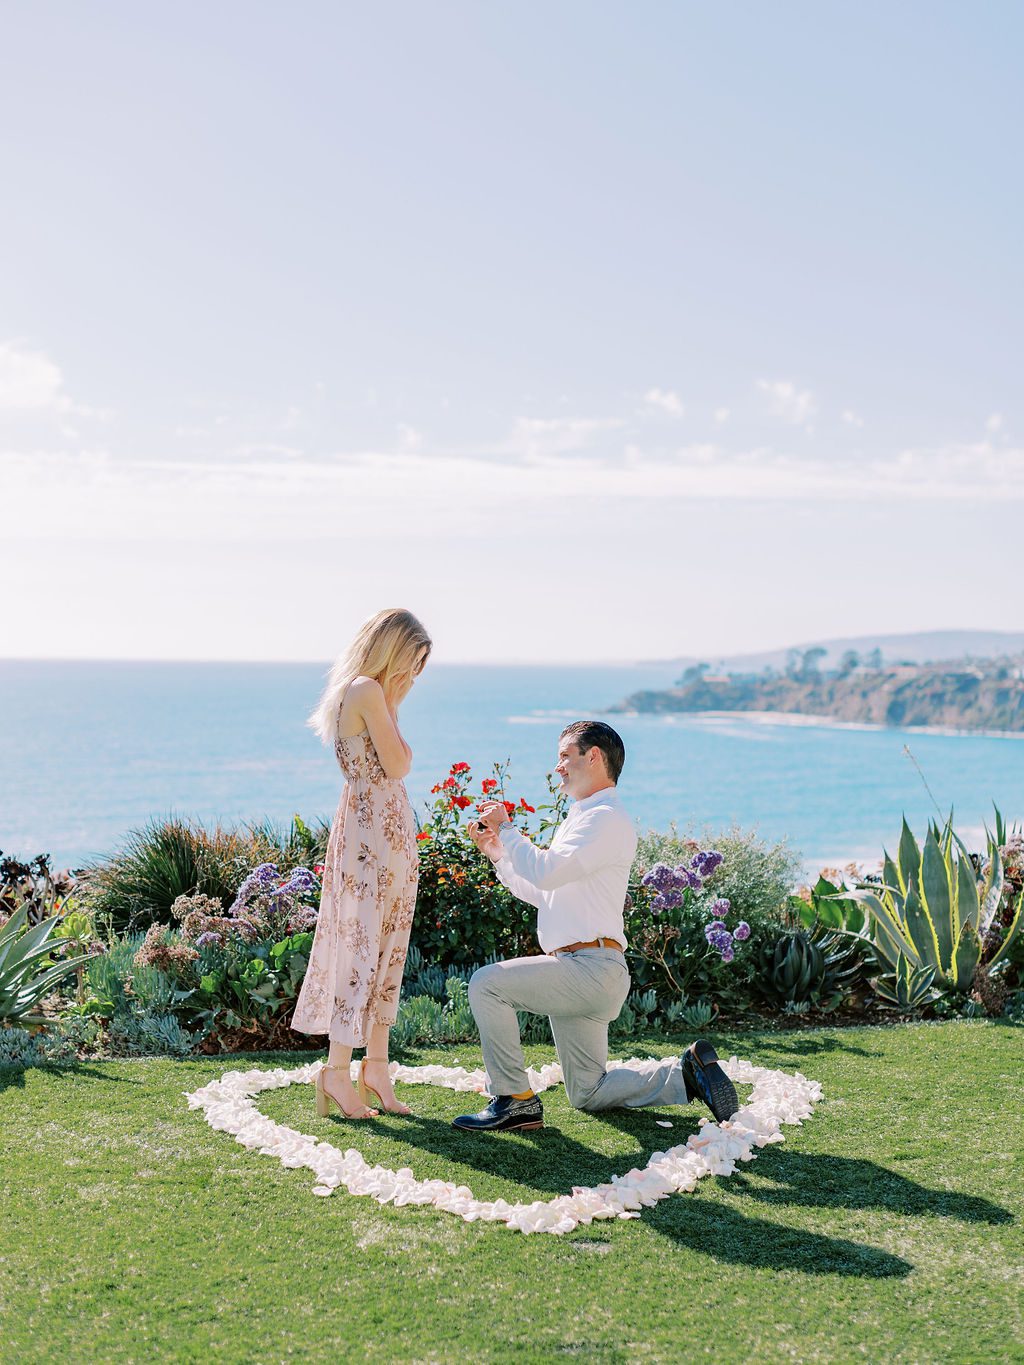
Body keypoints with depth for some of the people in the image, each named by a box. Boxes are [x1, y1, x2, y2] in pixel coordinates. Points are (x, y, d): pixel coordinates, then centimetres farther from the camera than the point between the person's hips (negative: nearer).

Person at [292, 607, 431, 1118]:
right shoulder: (368, 691, -13)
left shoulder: (356, 692, 16)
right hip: (374, 831, -10)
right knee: (362, 948, -5)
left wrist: (391, 705, 10)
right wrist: (393, 705, -8)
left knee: (385, 951, 12)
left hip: (386, 830, 10)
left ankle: (375, 1067, 19)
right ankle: (337, 1072, 2)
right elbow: (397, 765, -14)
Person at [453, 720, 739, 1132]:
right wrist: (497, 852, 17)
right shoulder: (580, 818, 22)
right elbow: (541, 894, 24)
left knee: (486, 984, -19)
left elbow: (547, 872, -24)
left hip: (591, 967, -10)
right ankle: (685, 1075, 14)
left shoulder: (606, 819, -11)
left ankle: (516, 1100, -13)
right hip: (581, 975, 10)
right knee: (588, 1094, 13)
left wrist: (506, 829, -11)